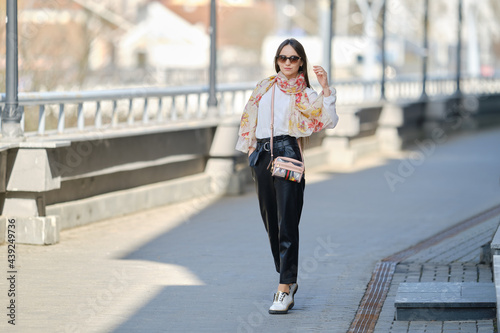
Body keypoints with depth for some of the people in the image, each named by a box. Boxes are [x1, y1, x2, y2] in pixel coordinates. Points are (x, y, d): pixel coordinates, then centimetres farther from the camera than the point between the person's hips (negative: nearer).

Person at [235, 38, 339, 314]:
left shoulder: (305, 95, 5)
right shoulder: (265, 87, 17)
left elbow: (329, 121, -8)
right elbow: (250, 117, 21)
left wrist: (326, 89, -15)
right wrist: (250, 147, 10)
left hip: (287, 155, -5)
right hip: (262, 155, 5)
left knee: (287, 222, -10)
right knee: (270, 221, 10)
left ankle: (284, 289, -13)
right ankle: (288, 279, 25)